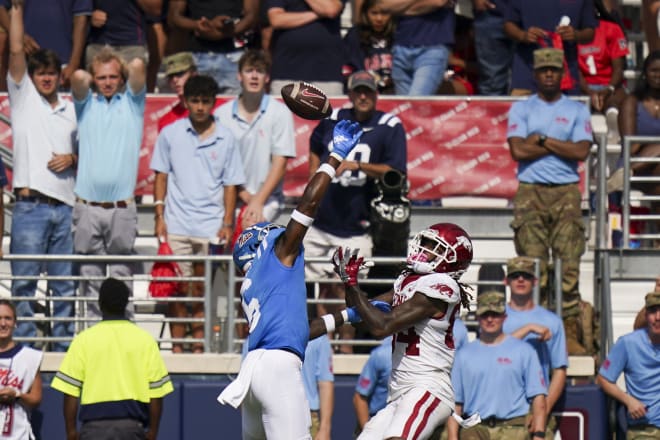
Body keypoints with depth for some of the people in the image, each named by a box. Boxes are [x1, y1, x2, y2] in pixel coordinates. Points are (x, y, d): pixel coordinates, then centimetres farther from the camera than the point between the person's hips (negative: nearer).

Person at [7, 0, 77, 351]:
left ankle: (64, 345, 10)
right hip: (30, 206, -3)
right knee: (24, 280, -3)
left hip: (65, 206, 3)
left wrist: (73, 158, 1)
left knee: (65, 283, 5)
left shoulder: (72, 110, 17)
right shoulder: (23, 96, 8)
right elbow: (16, 50, -2)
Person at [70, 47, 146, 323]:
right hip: (87, 207, 1)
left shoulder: (132, 102, 11)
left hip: (122, 208, -1)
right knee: (90, 277, 2)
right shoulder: (86, 103, 12)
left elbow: (138, 65, -4)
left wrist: (124, 70, 16)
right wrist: (87, 78, 12)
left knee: (121, 276, 0)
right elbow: (78, 77, -8)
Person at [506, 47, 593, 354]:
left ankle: (571, 335, -6)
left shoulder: (577, 111, 12)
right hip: (530, 192, 0)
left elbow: (582, 151, -2)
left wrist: (542, 140, -5)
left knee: (569, 264, -6)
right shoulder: (521, 109, 10)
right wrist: (561, 145, -3)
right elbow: (518, 150, -5)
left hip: (566, 191, 1)